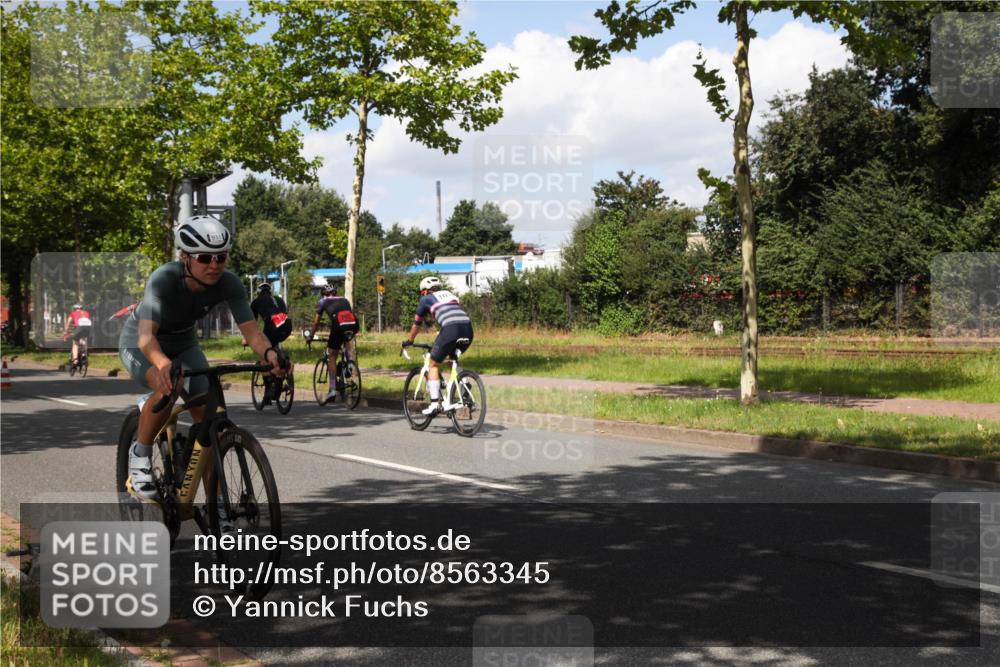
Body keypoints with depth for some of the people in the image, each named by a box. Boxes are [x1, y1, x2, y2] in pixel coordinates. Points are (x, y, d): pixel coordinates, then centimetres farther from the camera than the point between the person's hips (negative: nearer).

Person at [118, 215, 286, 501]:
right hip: (139, 342, -4)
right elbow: (146, 336, -45)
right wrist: (163, 364, -67)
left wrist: (268, 351, -54)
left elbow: (250, 330, -31)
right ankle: (140, 455, -11)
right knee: (168, 387, -35)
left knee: (209, 415, -12)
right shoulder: (164, 279, -36)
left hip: (183, 343, 4)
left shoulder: (229, 284, -25)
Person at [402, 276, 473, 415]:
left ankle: (434, 403, 2)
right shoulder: (450, 295, 34)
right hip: (468, 329, 5)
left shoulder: (426, 299, 20)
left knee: (433, 365, 12)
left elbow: (416, 324, 30)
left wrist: (409, 341, 47)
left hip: (450, 330, -5)